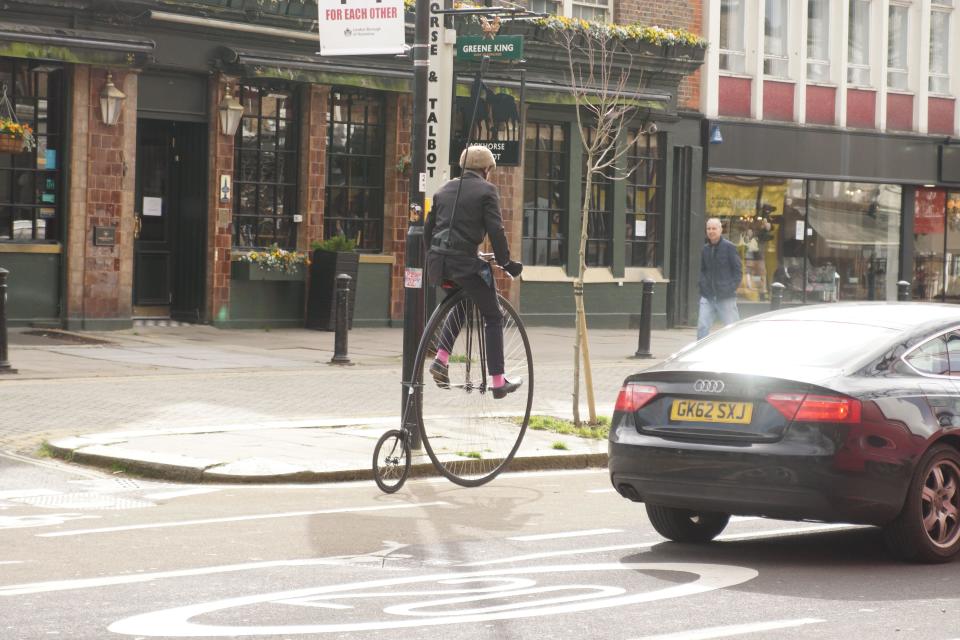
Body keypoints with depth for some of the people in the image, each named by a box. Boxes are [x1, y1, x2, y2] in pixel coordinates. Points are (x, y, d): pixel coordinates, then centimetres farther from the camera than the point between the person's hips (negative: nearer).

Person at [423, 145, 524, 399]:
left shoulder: (444, 190, 17)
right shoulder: (486, 190, 0)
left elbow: (428, 227, 19)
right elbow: (496, 230, -9)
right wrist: (505, 262, -1)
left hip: (439, 261, 6)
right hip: (466, 262, -6)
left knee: (459, 306, 30)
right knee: (493, 317, 7)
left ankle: (441, 358, 10)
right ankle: (498, 381, 5)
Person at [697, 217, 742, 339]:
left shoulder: (729, 247, -5)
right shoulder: (705, 249, 10)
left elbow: (738, 270, -5)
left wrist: (731, 287, -12)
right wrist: (703, 284, 4)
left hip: (726, 297, -4)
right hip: (708, 297, 4)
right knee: (702, 327, -4)